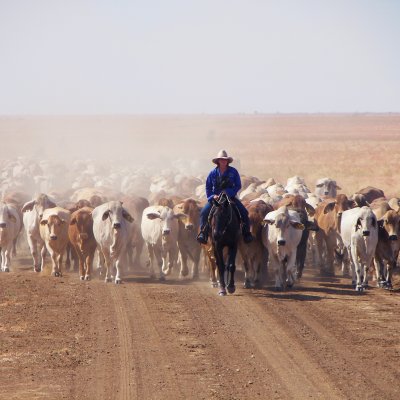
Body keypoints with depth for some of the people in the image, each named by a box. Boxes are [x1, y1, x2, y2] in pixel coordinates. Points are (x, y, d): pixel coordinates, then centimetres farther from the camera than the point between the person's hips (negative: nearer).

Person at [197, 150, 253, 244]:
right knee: (204, 212, -20)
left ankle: (246, 233, 0)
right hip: (215, 197, 1)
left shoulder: (233, 172, -4)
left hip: (230, 197, 0)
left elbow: (238, 186, -2)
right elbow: (208, 187, 6)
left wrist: (228, 194, -16)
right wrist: (212, 196, -11)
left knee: (244, 212, -15)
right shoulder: (213, 173, -1)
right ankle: (203, 232, -8)